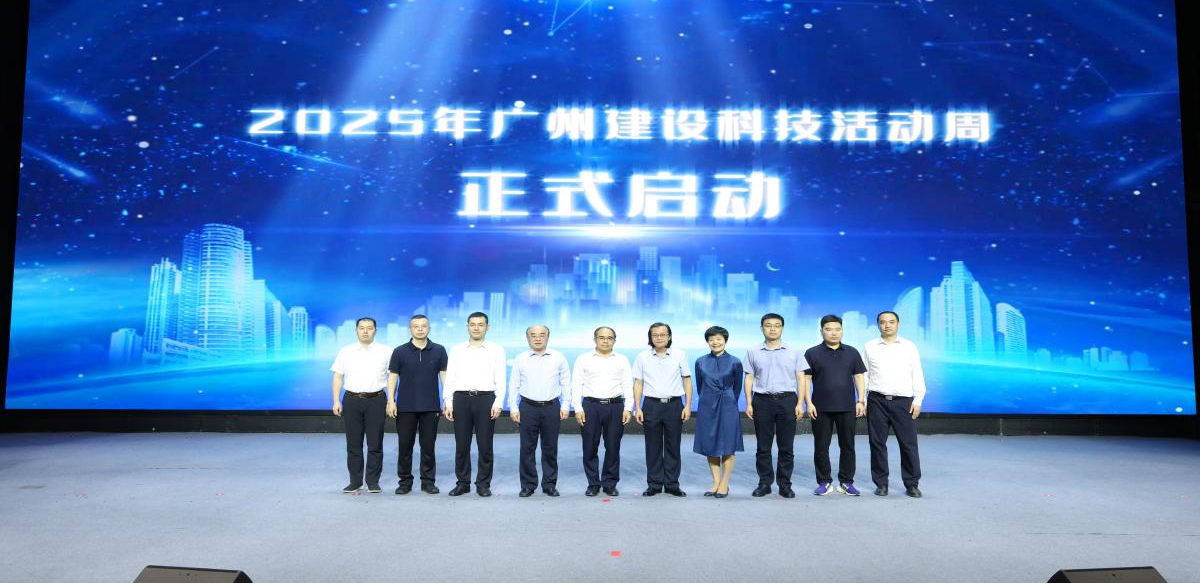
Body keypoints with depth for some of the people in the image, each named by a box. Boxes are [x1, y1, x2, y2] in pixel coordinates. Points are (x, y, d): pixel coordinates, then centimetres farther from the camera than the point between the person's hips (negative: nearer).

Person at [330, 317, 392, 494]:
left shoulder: (385, 352, 3)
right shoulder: (346, 352, 8)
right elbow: (338, 377, 8)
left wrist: (391, 402, -6)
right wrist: (336, 401, -1)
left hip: (376, 400, -1)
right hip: (352, 400, 2)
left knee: (375, 444, 2)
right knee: (353, 444, 6)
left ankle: (373, 481, 12)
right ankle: (355, 481, 15)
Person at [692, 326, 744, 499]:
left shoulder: (734, 362, -3)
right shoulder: (701, 362, 4)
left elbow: (737, 387, 6)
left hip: (728, 407, -2)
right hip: (707, 407, 3)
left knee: (728, 446, 0)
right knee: (710, 445, 6)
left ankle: (724, 484, 9)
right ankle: (715, 482, 15)